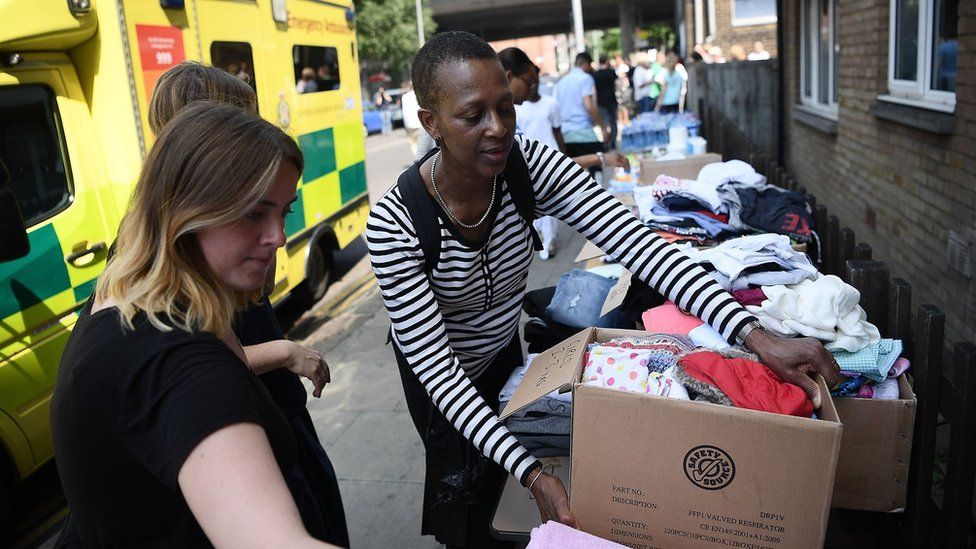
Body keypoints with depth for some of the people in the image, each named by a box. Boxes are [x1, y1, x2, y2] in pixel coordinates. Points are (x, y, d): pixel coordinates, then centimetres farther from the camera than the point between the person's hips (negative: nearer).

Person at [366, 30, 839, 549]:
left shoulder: (530, 165, -26)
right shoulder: (393, 223, -34)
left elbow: (634, 241, -34)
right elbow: (435, 365, -33)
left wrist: (754, 335, -44)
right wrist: (532, 474, -40)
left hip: (504, 348, 4)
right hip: (442, 379, -3)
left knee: (501, 474, 25)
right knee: (465, 485, 16)